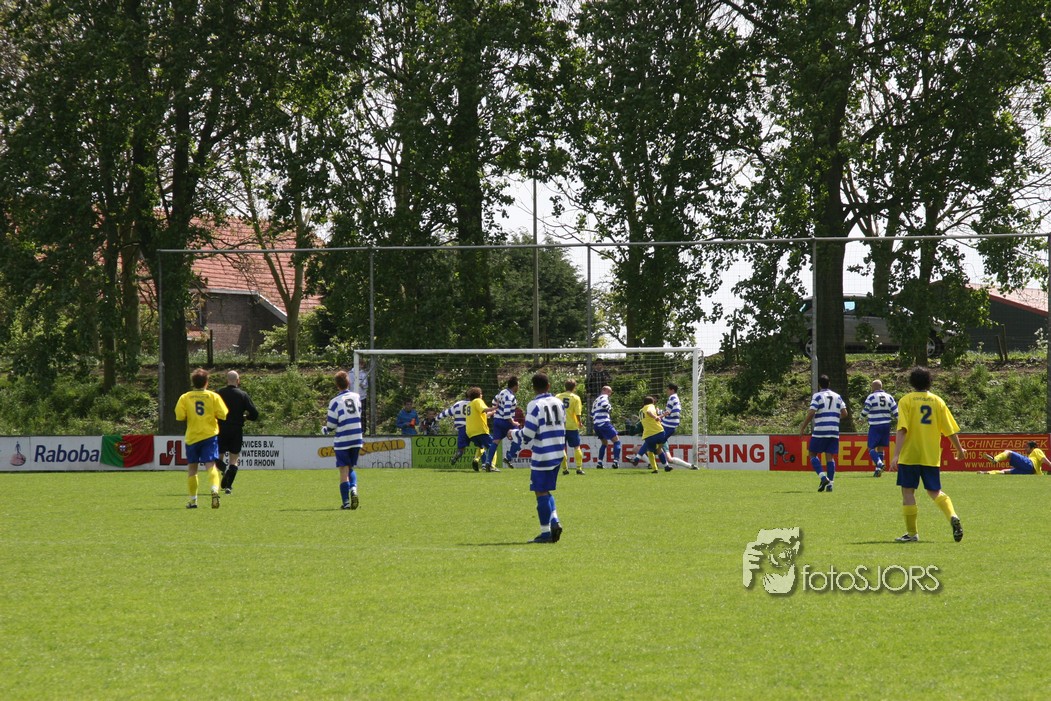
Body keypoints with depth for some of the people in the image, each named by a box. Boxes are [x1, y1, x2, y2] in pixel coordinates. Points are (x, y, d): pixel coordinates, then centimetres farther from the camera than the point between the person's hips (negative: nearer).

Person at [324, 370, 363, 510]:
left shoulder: (335, 402, -9)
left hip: (342, 441, -4)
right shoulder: (357, 397, 4)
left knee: (344, 471, 2)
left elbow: (331, 426, -6)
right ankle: (353, 489, -9)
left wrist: (324, 429, 15)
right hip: (357, 439, 4)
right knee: (351, 468, 19)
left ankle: (346, 502, -1)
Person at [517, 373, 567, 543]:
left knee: (541, 492, 0)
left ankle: (546, 533, 0)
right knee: (546, 491, 18)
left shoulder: (535, 405, -13)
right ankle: (554, 521, -1)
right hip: (558, 454, 7)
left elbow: (528, 433, -14)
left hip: (542, 455, -7)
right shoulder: (558, 403, 8)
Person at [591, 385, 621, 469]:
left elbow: (592, 414, 27)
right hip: (604, 423, -9)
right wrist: (610, 408, -6)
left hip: (596, 424, 9)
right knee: (616, 441, -4)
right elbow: (604, 404, -23)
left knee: (605, 443, 23)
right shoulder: (604, 397, -2)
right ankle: (615, 461, -17)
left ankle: (599, 463, 14)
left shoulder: (596, 400, 24)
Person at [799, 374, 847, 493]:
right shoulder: (837, 397, 11)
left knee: (813, 454, 7)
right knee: (830, 456, 6)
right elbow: (844, 412, 6)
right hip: (834, 432, 4)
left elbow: (811, 413, -12)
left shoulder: (817, 396, -3)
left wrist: (803, 428, -5)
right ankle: (830, 483, -2)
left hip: (820, 431, -4)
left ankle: (823, 477, -12)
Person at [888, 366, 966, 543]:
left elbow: (902, 429, -13)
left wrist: (896, 454, -17)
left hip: (910, 455, -3)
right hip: (931, 455, 3)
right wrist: (959, 449, 22)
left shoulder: (906, 401, -3)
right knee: (934, 491, 12)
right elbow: (950, 430, 6)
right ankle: (953, 517, -13)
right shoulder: (937, 401, 6)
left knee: (908, 490, 6)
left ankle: (912, 533, 6)